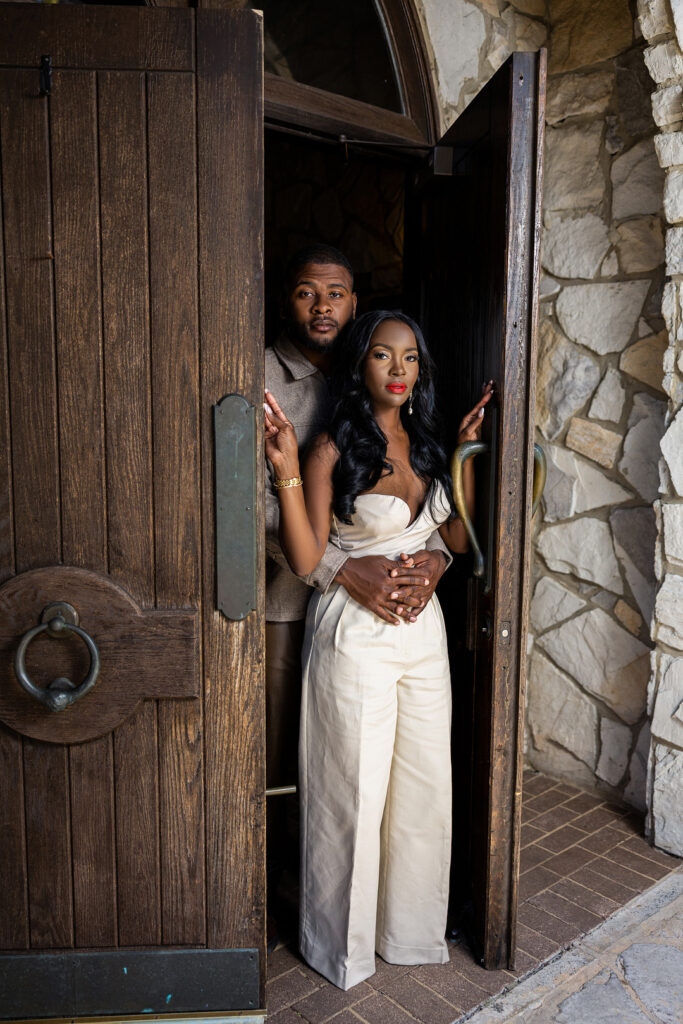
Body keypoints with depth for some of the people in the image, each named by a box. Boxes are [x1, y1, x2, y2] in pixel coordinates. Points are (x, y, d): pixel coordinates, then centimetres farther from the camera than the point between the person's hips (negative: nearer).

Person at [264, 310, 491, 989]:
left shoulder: (425, 443, 8)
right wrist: (286, 472, -26)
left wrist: (466, 453, 7)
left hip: (423, 631, 6)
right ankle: (346, 944, 31)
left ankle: (409, 929, 38)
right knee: (355, 792, 7)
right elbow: (305, 560, -15)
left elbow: (457, 539, 9)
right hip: (355, 635, -6)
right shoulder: (332, 451, -10)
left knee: (425, 785, 14)